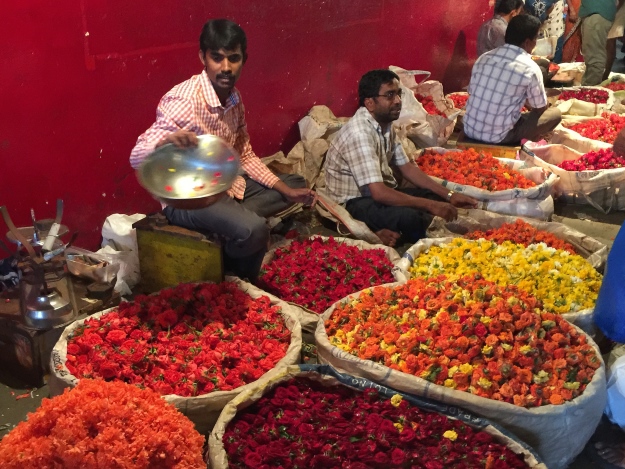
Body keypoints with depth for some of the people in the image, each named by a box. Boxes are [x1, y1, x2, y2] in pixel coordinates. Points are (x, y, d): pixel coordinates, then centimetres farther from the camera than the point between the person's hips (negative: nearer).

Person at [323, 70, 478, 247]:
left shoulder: (386, 125, 4)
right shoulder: (359, 133, -25)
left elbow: (407, 167, 10)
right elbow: (379, 193, -31)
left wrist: (448, 195, 1)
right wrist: (431, 205, -26)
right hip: (355, 202, -10)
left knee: (438, 197, 3)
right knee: (409, 217, -35)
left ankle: (390, 232, -11)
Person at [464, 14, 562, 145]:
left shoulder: (484, 58, 3)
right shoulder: (530, 68, -11)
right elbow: (541, 108, 1)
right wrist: (527, 102, 26)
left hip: (470, 129, 6)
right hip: (498, 137, -6)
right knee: (555, 114, 11)